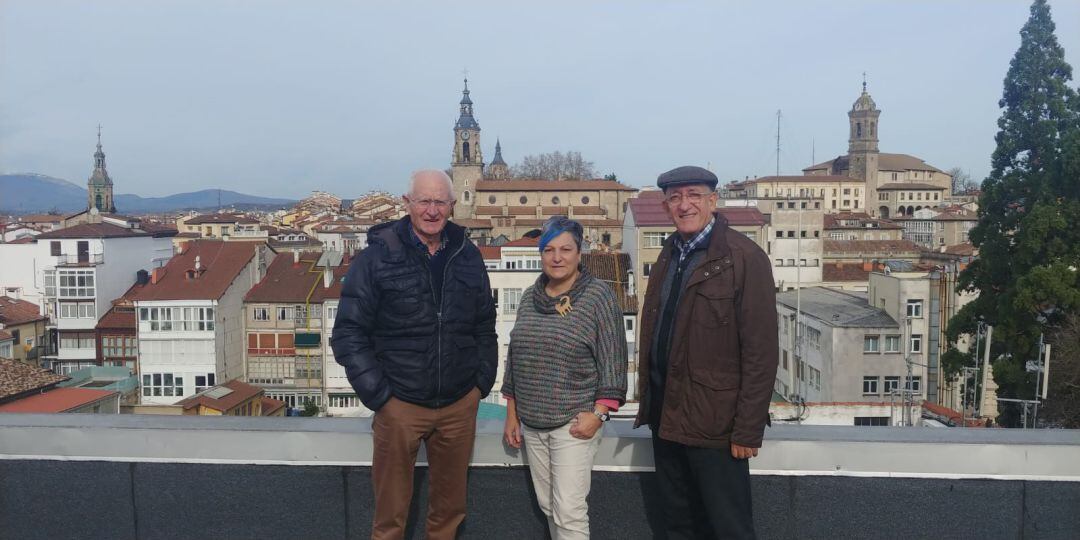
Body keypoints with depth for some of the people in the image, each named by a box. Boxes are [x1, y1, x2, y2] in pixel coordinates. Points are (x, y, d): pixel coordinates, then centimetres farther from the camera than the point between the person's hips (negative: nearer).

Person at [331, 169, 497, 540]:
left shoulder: (468, 257, 5)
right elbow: (349, 332, -6)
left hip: (460, 405, 3)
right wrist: (376, 393, -11)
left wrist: (483, 379, 6)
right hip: (400, 405, -3)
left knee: (450, 506, 18)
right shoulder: (378, 257, -6)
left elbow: (485, 326, 14)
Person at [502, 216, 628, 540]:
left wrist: (598, 413, -14)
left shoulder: (598, 296, -8)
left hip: (574, 422, -5)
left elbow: (613, 360, -9)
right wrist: (512, 413, 12)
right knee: (548, 507, 14)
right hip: (531, 423, 6)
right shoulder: (529, 297, 8)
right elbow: (514, 358, 13)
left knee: (569, 512, -6)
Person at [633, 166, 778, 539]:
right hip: (666, 418, 7)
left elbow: (761, 351, -16)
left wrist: (748, 430, -17)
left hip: (714, 424, -7)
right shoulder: (669, 255, 10)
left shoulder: (743, 257, -13)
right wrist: (648, 401, 10)